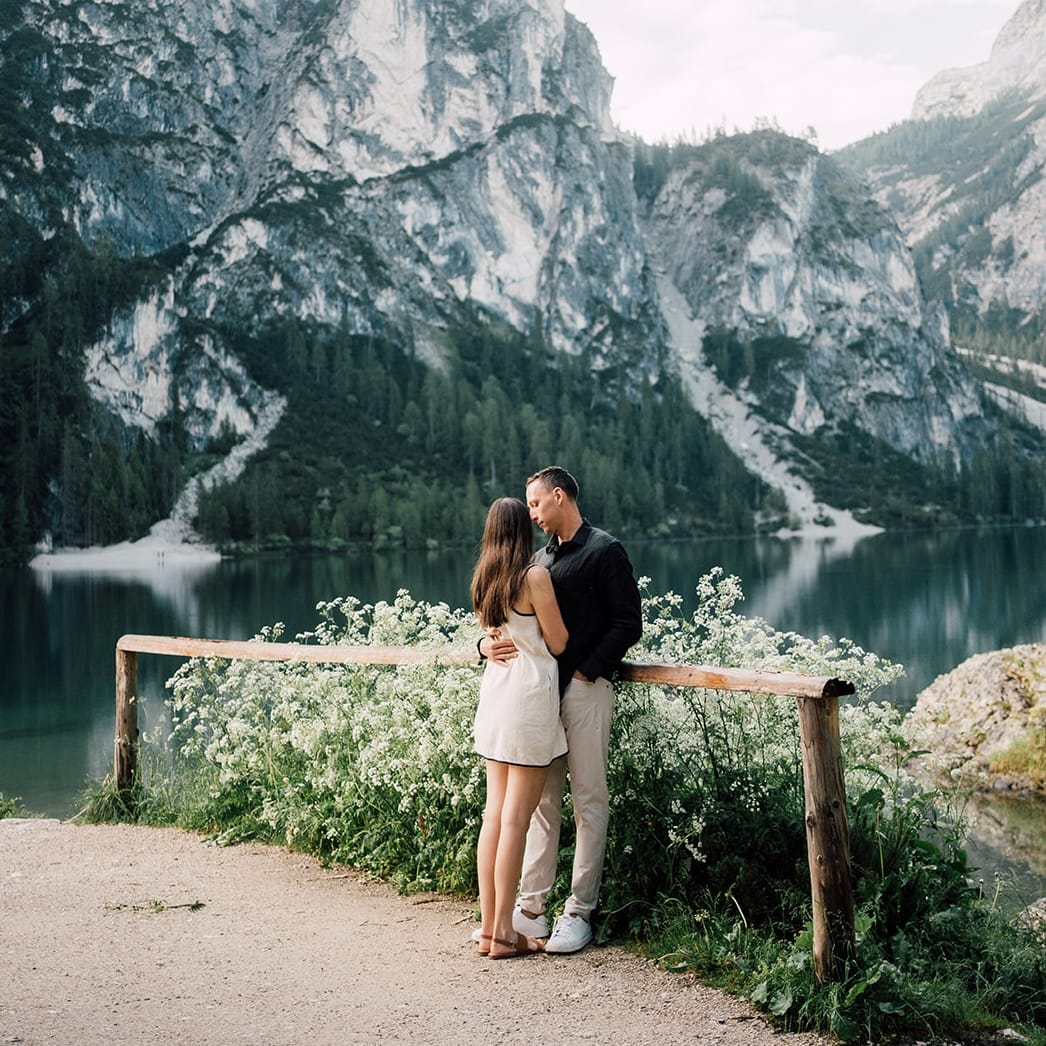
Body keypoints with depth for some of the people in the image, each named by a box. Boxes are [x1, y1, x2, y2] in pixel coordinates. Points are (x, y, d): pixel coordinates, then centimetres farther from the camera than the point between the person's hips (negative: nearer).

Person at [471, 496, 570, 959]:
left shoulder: (484, 579, 9)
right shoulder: (535, 576, -11)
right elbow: (558, 643, -5)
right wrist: (558, 606, 8)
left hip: (493, 693, 7)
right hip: (529, 696, -7)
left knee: (494, 813, 11)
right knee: (515, 817, -3)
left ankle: (488, 926, 15)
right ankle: (504, 932, 2)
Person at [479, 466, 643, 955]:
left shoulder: (604, 550, -2)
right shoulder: (540, 558, 20)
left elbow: (628, 623, -7)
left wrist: (585, 671, -13)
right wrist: (489, 644, -1)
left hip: (584, 689, -7)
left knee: (588, 801, -1)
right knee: (540, 799, 9)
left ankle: (579, 912, 6)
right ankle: (531, 907, 15)